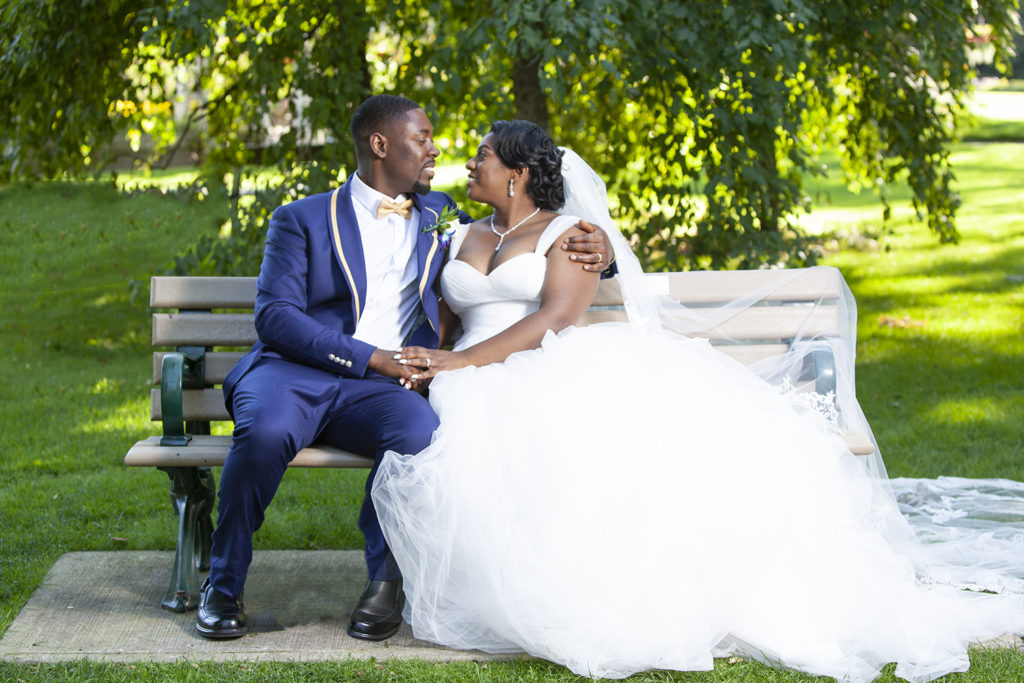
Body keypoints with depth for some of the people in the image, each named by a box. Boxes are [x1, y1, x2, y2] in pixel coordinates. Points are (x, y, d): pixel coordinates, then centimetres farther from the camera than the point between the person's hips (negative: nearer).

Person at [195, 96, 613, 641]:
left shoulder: (438, 216, 21)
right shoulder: (302, 220, 10)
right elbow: (274, 314, -2)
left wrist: (591, 247, 4)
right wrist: (372, 358, -14)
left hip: (377, 391, 2)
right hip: (295, 373, -2)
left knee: (420, 432, -34)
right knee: (266, 432, -36)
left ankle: (387, 578, -12)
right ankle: (223, 585, -14)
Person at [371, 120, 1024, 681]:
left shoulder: (572, 233, 8)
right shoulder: (461, 240, 26)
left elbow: (554, 317, -8)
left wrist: (460, 361, -16)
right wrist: (428, 370, -2)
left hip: (557, 373, -3)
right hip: (480, 395, 4)